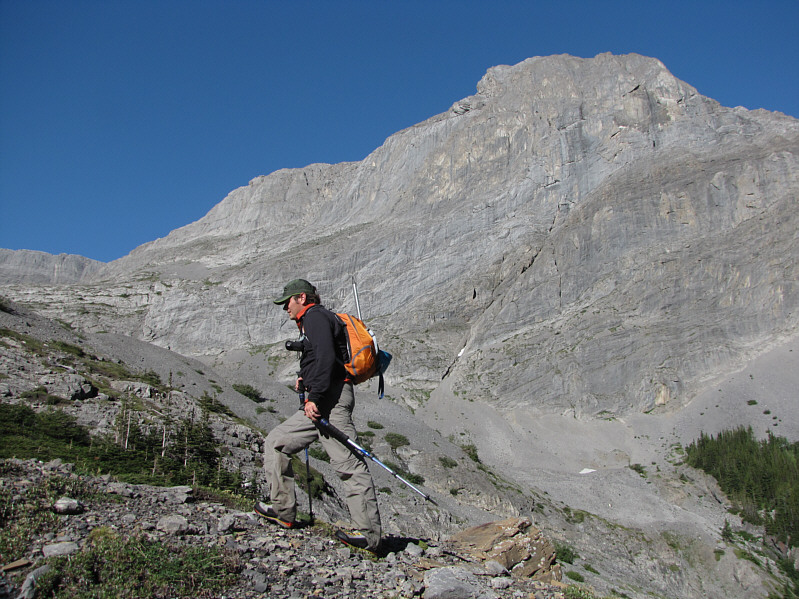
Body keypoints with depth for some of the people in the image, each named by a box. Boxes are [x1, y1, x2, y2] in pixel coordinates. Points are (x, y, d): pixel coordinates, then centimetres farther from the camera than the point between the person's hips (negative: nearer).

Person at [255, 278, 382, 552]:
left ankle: (369, 534, -14)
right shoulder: (311, 321, 28)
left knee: (347, 463, -14)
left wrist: (315, 396, -24)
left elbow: (325, 357, -19)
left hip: (330, 397, -11)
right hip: (321, 401, 11)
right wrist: (306, 378, 18)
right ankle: (283, 512, 14)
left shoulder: (316, 316, -4)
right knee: (276, 443, 12)